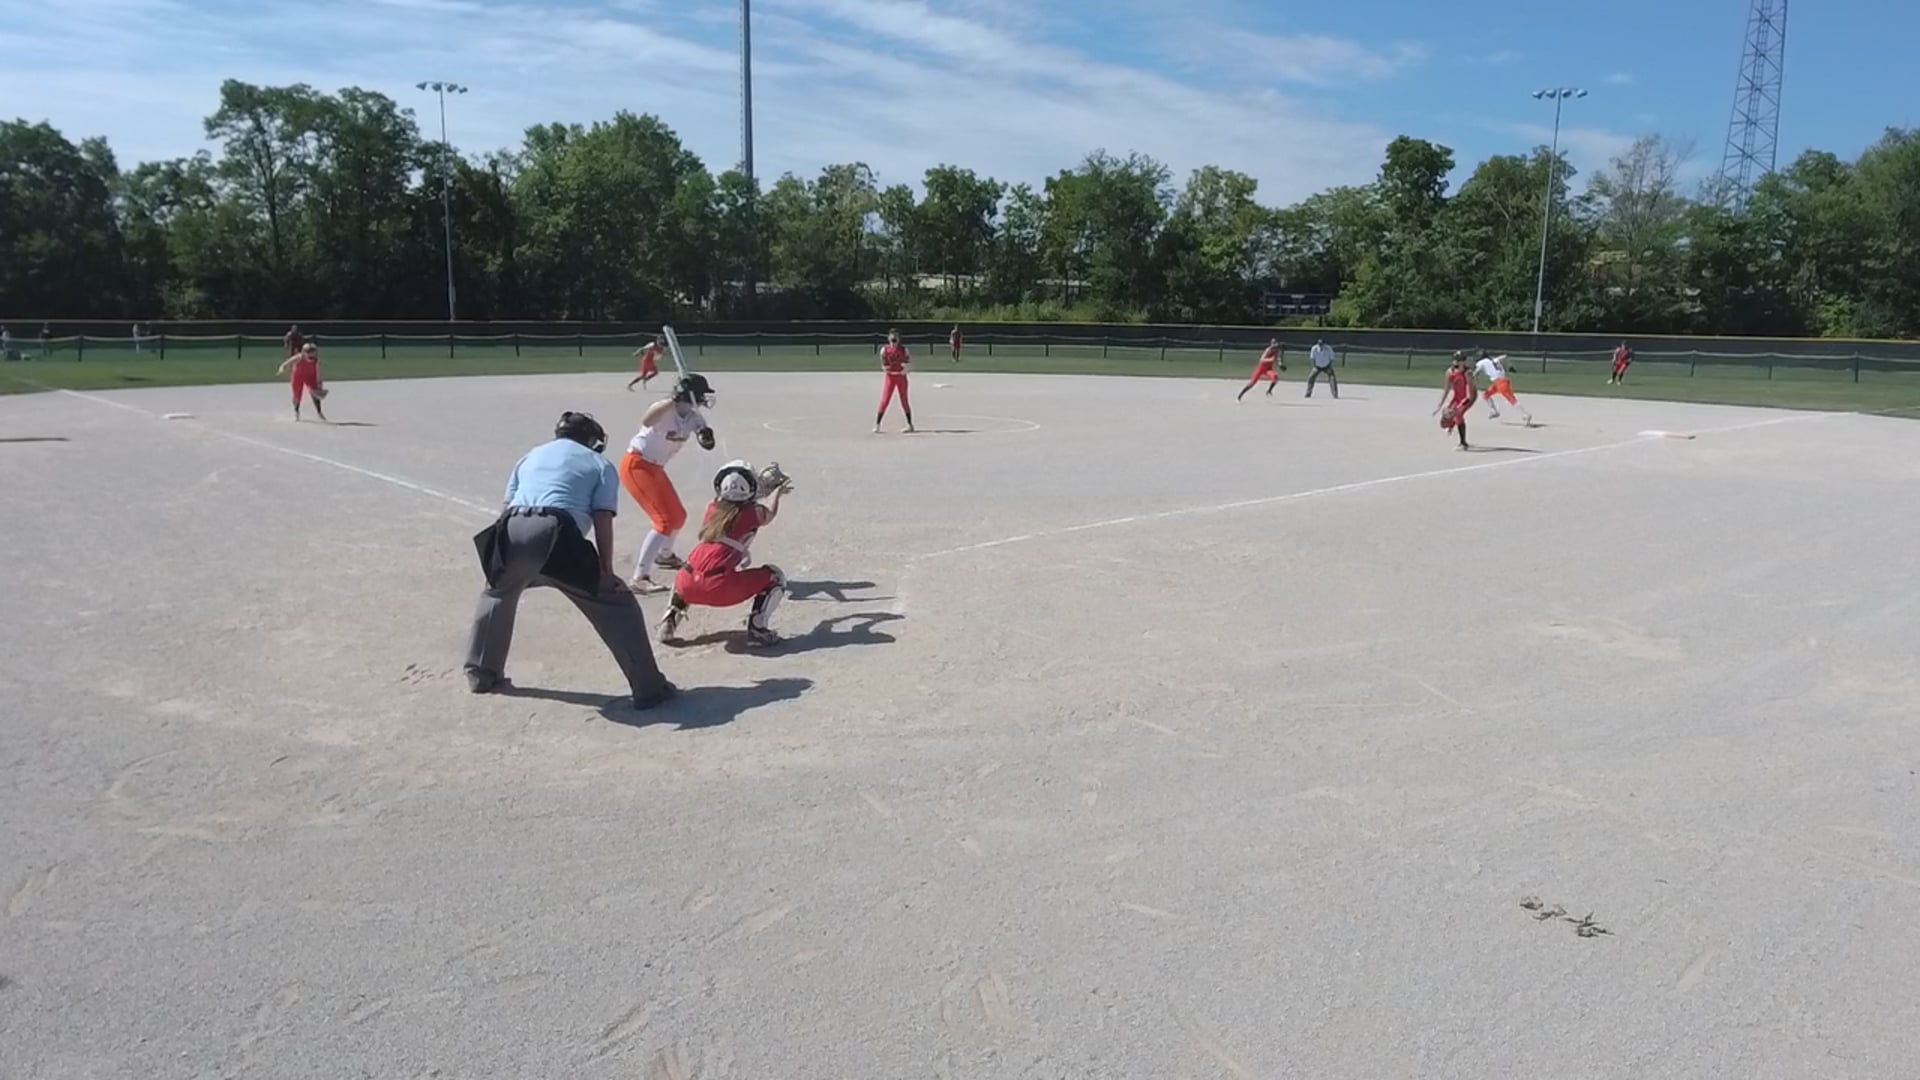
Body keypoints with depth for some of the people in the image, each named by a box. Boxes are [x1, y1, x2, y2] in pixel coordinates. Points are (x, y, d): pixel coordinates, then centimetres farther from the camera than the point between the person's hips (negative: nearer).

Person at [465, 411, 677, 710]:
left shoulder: (532, 455, 35)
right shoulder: (600, 465, 22)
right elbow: (602, 521, 9)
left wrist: (515, 556, 36)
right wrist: (606, 573, 11)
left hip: (514, 530, 4)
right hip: (558, 535, -4)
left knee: (497, 594, 36)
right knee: (617, 605, 9)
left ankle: (481, 674, 44)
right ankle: (650, 689, 6)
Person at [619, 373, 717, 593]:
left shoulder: (693, 417, 1)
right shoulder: (665, 411, -23)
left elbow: (707, 444, -6)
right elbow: (646, 422, -45)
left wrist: (705, 436, -29)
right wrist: (673, 400, -52)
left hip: (655, 468, 9)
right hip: (636, 465, -9)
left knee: (678, 516, 21)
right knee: (666, 521, -18)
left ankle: (664, 555, 50)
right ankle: (639, 577, -19)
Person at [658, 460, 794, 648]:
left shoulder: (712, 507, 18)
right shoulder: (753, 512, 7)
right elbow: (770, 513, 33)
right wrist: (778, 492, 53)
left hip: (688, 587, 5)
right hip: (719, 589, -5)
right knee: (775, 577, 12)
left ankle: (671, 618, 23)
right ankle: (757, 629, 2)